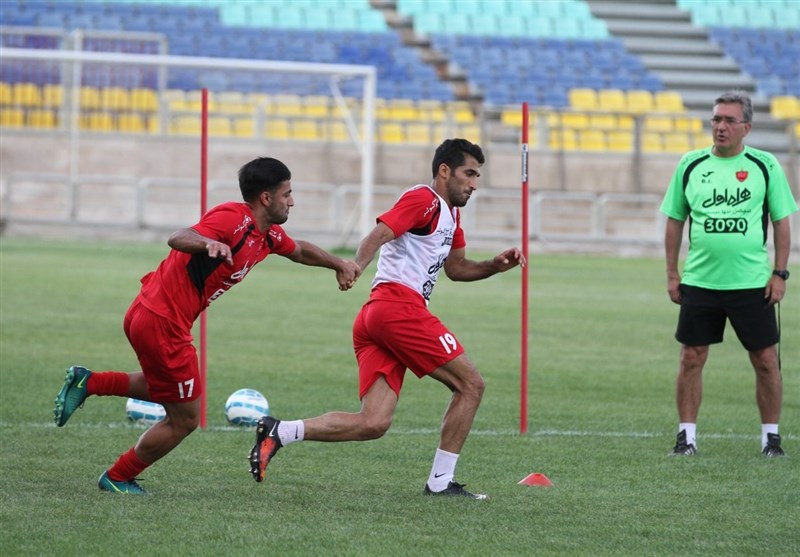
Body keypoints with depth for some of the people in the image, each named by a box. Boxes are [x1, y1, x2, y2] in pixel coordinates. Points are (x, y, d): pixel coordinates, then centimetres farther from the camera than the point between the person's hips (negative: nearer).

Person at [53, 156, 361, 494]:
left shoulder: (269, 235, 10)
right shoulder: (233, 219, -19)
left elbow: (299, 251, 33)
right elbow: (178, 239, -36)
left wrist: (341, 265, 34)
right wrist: (208, 243, -55)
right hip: (162, 323, -10)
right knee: (184, 419, 4)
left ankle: (88, 383, 23)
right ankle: (118, 478, 21)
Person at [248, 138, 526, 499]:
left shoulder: (449, 212, 26)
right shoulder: (423, 199, -3)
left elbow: (456, 268, 35)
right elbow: (378, 235, -17)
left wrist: (495, 265, 17)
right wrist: (355, 267, -36)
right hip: (400, 306, -10)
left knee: (373, 423, -3)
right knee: (470, 385, -1)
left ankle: (278, 432, -9)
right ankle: (440, 481, 2)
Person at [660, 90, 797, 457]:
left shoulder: (764, 166, 0)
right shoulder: (690, 165, 5)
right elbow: (674, 221, 10)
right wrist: (672, 273, 5)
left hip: (752, 283, -1)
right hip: (699, 282, 1)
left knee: (765, 360, 1)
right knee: (691, 358, 1)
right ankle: (687, 435, 10)